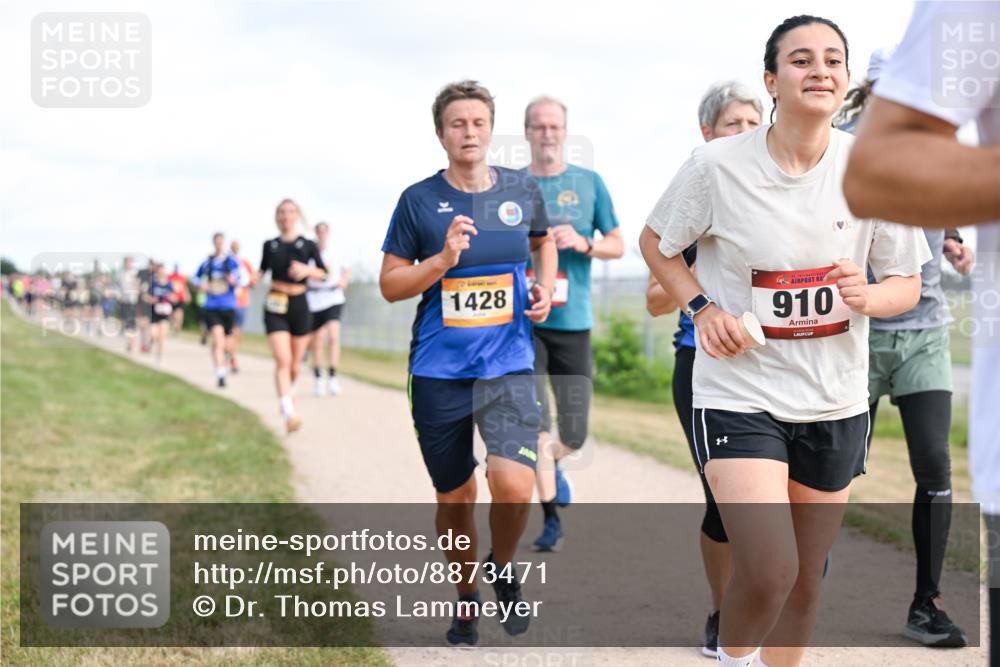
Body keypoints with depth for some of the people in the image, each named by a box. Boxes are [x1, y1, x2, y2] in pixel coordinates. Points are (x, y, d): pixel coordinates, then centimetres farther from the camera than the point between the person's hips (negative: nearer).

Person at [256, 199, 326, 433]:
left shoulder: (308, 245, 3)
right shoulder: (270, 245, 6)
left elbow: (323, 273, 2)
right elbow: (263, 269, 17)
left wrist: (306, 270, -17)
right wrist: (255, 279, -4)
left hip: (299, 305, 1)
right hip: (275, 307, -1)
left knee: (295, 363, 11)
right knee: (282, 360, -16)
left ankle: (290, 392, 43)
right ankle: (289, 414, -24)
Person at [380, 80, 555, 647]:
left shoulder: (524, 190, 3)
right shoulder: (419, 200, -3)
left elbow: (544, 239, 24)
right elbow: (390, 284, 0)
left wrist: (545, 286, 6)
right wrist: (442, 259, -16)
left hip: (509, 368, 0)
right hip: (439, 373, 0)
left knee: (514, 486, -19)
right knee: (455, 498, 10)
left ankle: (504, 569, 12)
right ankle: (467, 599, 35)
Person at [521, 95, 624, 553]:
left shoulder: (589, 183, 6)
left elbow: (618, 245, 9)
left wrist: (583, 243, -10)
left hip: (573, 321, 1)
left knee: (575, 434, 3)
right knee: (535, 424, -9)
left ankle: (550, 462, 38)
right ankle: (551, 520, 4)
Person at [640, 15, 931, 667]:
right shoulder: (718, 165, -11)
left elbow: (907, 284, 5)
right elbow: (656, 242, 6)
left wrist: (866, 296, -18)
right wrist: (703, 309, -9)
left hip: (835, 403, 4)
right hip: (739, 396, -3)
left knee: (806, 581, 14)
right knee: (769, 573, -18)